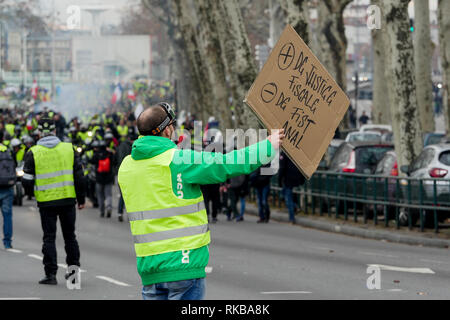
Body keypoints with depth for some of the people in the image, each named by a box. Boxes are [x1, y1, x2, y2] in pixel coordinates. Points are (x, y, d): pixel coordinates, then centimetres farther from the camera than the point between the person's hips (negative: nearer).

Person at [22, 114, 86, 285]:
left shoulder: (33, 153, -6)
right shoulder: (69, 149, 0)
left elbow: (27, 181, -5)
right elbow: (79, 176, 2)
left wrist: (31, 191, 17)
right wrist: (81, 199, 10)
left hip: (46, 202, -2)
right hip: (68, 200, 2)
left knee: (49, 237, 5)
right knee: (70, 236, 14)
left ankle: (50, 274, 1)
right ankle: (74, 269, 16)